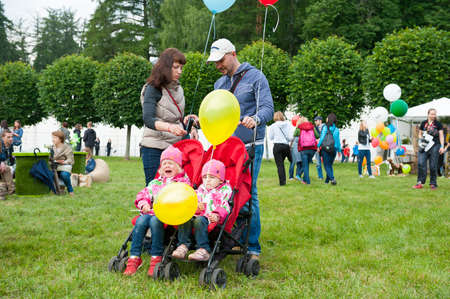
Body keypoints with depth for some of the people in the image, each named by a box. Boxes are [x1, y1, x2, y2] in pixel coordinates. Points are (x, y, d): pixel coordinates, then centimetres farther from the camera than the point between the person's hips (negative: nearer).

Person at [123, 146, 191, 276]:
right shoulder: (155, 182, 27)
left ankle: (156, 258, -31)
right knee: (141, 221, -28)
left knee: (155, 221, -36)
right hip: (150, 211, 5)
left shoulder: (183, 182, 12)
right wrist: (144, 203, -2)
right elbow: (143, 194, 21)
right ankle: (134, 257, -29)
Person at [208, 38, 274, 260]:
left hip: (250, 146, -6)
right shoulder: (219, 83, 19)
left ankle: (252, 246, -2)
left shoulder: (255, 77, -1)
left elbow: (267, 108, -11)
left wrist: (255, 119, -31)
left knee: (248, 193, -9)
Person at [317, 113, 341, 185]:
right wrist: (339, 150, 13)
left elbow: (322, 137, -9)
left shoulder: (325, 127, -6)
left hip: (325, 149, -4)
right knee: (330, 165, 16)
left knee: (326, 165, 1)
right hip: (333, 149, 4)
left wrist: (318, 146, -2)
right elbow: (338, 140, 5)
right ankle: (327, 180, 17)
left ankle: (332, 178, -18)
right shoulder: (336, 129, 4)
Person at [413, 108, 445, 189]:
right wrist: (421, 139, -2)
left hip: (434, 146, -2)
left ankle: (433, 183, 8)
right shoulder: (423, 123, 10)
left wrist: (442, 146, -4)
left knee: (433, 166, -1)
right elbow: (420, 134, 19)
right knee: (421, 163, -10)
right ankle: (420, 182, -6)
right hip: (424, 146, 2)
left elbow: (441, 136, 5)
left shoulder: (438, 124, 5)